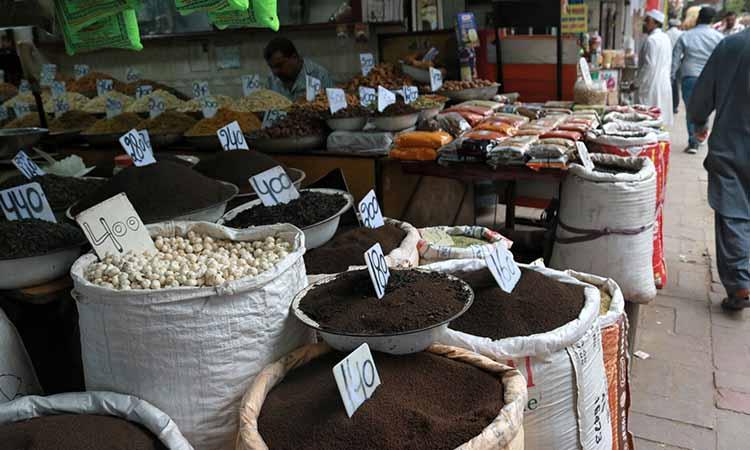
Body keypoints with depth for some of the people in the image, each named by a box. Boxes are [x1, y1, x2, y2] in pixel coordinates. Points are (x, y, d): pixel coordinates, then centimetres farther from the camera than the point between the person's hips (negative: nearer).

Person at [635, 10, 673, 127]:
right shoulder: (665, 38, 13)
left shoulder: (651, 40, -15)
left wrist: (637, 83, -12)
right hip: (664, 83, 9)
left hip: (651, 86, -9)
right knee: (661, 118, 12)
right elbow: (668, 63, 17)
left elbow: (649, 65, -20)